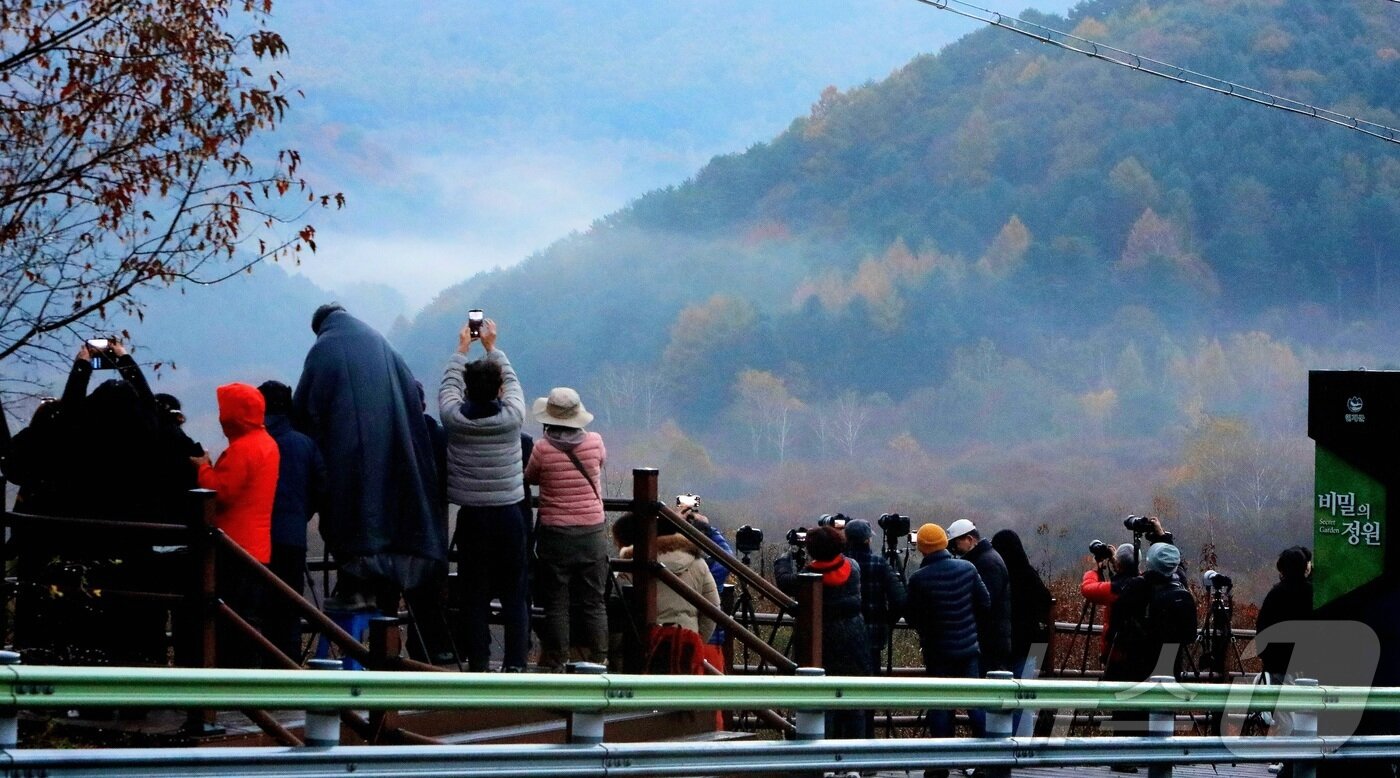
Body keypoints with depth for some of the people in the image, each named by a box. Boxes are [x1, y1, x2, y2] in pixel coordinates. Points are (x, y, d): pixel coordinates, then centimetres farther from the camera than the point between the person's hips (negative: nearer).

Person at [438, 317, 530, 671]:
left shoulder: (455, 419, -7)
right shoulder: (512, 417, -8)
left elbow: (449, 383, 13)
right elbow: (512, 381, 12)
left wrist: (463, 348, 27)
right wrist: (492, 346, 25)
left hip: (471, 519, 1)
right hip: (509, 516, -1)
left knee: (474, 596, 5)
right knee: (515, 595, 5)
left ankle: (479, 665, 3)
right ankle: (516, 663, 1)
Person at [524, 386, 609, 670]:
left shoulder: (542, 449, -10)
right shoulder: (595, 442, -4)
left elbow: (529, 478, 7)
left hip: (555, 533, -2)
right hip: (593, 532, 2)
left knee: (556, 603, 5)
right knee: (594, 602, 7)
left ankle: (555, 662, 6)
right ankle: (597, 660, 8)